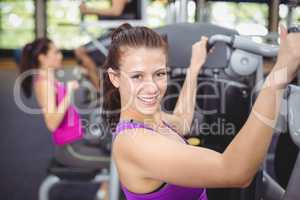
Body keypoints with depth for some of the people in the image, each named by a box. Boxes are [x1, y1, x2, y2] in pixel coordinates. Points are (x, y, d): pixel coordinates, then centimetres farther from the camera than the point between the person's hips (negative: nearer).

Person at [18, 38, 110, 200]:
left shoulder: (49, 79, 8)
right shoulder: (44, 82, -21)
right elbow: (52, 123, -29)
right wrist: (69, 92, -30)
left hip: (73, 142, 10)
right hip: (69, 149, -10)